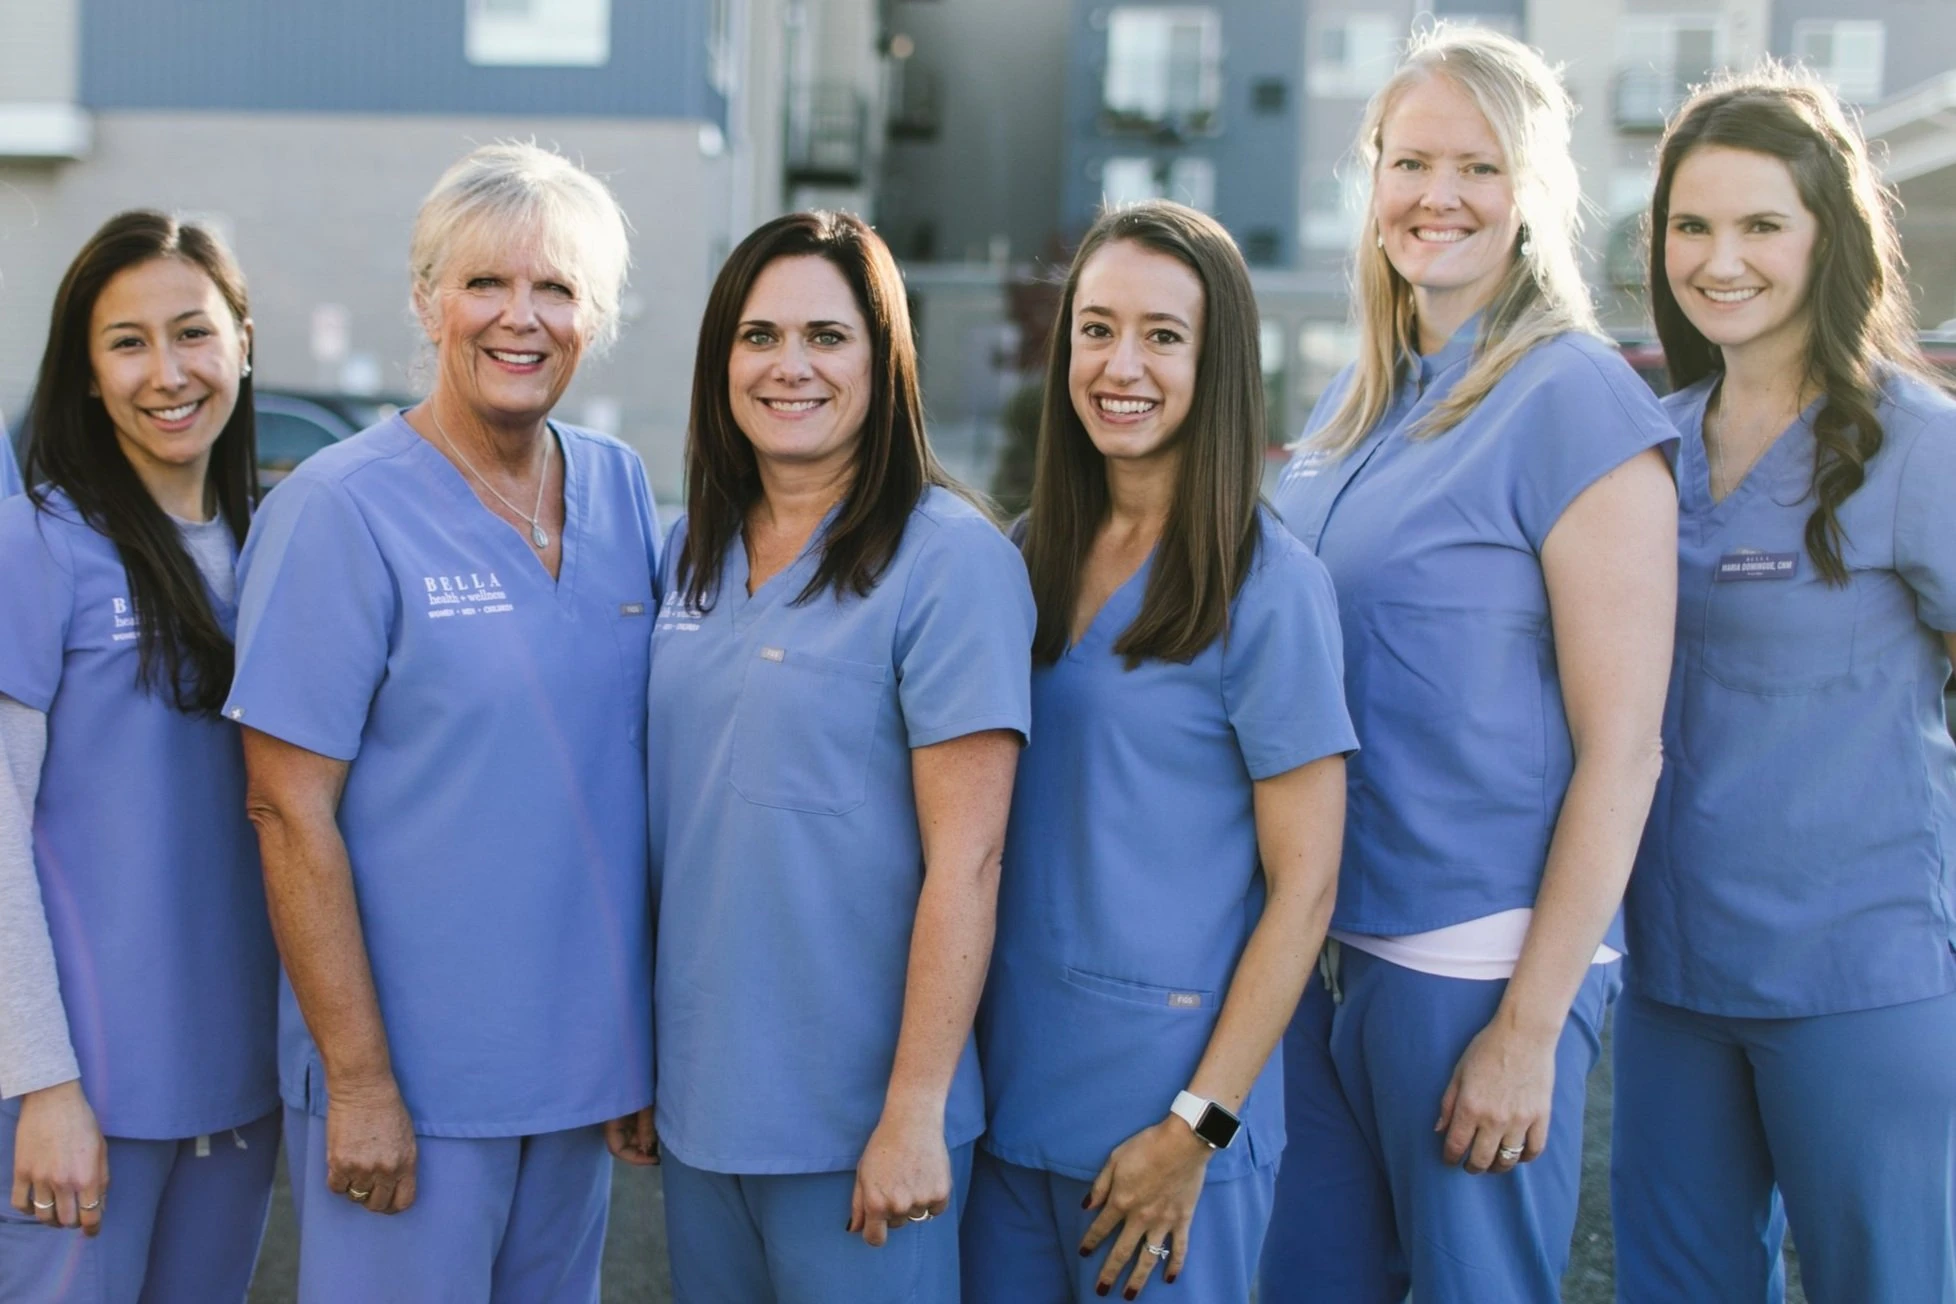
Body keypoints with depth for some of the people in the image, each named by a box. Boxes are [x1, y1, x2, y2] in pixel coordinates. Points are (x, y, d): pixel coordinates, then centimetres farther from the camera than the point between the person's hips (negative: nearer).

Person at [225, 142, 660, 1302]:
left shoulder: (625, 493, 5)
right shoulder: (340, 510, -11)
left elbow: (653, 772, 10)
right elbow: (292, 813, -13)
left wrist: (652, 1040, 8)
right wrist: (358, 1081, -14)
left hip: (582, 1069, 5)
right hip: (413, 1080, -5)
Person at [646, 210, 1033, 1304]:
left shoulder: (949, 557, -13)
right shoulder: (696, 549, 7)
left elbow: (966, 859, -16)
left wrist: (915, 1110, -18)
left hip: (854, 1122, -6)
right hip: (700, 1092, 6)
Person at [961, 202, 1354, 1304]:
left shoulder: (1267, 586, -10)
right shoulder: (1031, 559, 6)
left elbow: (1304, 886, -11)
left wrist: (1196, 1130, -14)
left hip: (1165, 1093, -5)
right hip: (1008, 1080, 5)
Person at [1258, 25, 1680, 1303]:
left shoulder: (1575, 401, -10)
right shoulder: (1355, 404, 10)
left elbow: (1622, 748, -13)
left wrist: (1531, 1028, -15)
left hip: (1479, 960, -6)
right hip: (1323, 950, 6)